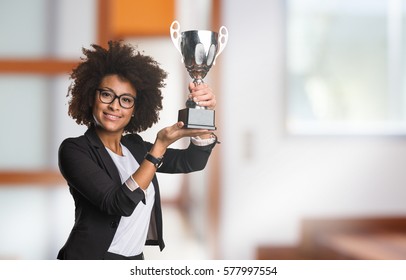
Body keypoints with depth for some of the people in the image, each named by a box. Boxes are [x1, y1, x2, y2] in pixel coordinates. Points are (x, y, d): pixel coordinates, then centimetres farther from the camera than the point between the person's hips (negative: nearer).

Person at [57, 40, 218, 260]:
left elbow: (192, 162, 0)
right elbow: (119, 204, -20)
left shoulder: (135, 146, 7)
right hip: (91, 258, -5)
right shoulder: (74, 150, -10)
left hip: (135, 259, 5)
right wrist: (161, 145, -23)